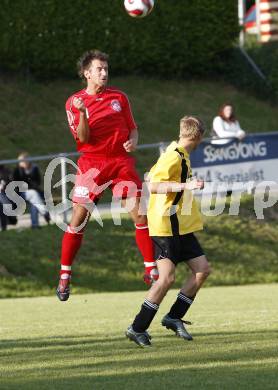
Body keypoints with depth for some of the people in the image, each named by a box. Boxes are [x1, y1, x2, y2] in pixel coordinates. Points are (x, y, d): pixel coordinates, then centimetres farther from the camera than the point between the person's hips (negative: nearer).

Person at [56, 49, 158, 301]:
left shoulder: (119, 97, 9)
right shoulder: (74, 102, 0)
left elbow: (132, 128, 15)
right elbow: (83, 138, -8)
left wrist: (133, 142, -7)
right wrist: (82, 113, -25)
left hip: (122, 162, 2)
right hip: (92, 164, -2)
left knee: (141, 216, -7)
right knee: (78, 219, -7)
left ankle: (151, 270, 2)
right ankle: (65, 275, 3)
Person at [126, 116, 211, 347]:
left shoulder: (180, 155, 12)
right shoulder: (174, 157, -17)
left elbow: (153, 175, 23)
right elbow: (153, 186, -26)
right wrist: (185, 185, -32)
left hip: (181, 227, 10)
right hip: (166, 226, -10)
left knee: (202, 269, 4)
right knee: (167, 277, -13)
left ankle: (174, 317, 10)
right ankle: (138, 329, -6)